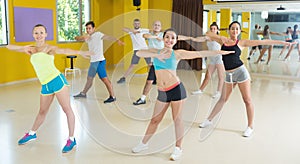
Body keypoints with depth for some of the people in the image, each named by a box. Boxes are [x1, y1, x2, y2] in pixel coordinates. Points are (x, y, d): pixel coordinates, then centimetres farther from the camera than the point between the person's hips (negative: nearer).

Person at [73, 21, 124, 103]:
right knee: (89, 78, 20)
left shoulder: (98, 34, -10)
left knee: (104, 79, -11)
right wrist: (83, 37, -10)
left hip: (99, 61, -8)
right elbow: (76, 38, 13)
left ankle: (112, 97, -8)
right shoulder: (87, 37, 14)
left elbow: (108, 37, -26)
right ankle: (83, 93, 35)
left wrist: (117, 40, -44)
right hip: (93, 61, 8)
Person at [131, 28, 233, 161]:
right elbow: (139, 53, -9)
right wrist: (156, 55, -18)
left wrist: (218, 52, -7)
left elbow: (199, 54, -4)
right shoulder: (155, 51, 6)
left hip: (176, 89, -2)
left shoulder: (177, 53, 0)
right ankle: (143, 144, 30)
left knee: (177, 119, 6)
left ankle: (178, 149, 19)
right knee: (155, 120, 12)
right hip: (162, 92, 2)